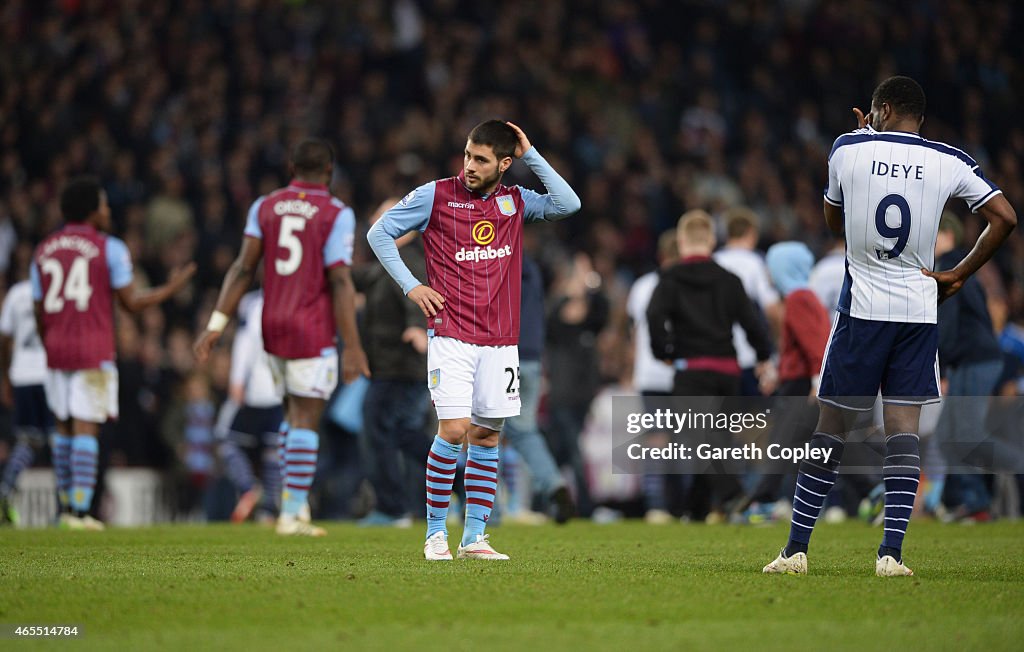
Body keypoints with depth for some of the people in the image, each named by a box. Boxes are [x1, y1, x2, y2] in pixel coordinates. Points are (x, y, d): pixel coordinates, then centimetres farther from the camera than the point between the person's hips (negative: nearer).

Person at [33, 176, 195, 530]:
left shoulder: (43, 251, 9)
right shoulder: (109, 249, -4)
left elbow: (40, 313, 11)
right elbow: (131, 302, -3)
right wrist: (171, 288, 11)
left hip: (56, 347, 4)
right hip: (94, 350, -4)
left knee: (64, 425, 15)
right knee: (86, 427, -5)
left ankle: (68, 505, 19)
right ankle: (80, 510, -9)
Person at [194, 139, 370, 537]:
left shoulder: (265, 207, 4)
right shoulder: (336, 215, -9)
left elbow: (243, 268, 0)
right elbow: (340, 283, -14)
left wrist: (217, 324, 1)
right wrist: (352, 347, -14)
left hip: (273, 325, 5)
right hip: (313, 332, -5)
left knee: (295, 411, 21)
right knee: (306, 420, -1)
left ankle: (291, 494, 11)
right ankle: (291, 515, -3)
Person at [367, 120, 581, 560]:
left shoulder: (515, 201, 9)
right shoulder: (435, 195, 0)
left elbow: (567, 205, -5)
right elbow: (379, 232, 6)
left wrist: (530, 155, -4)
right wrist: (411, 286, -1)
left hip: (500, 341, 4)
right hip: (451, 337, -4)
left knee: (487, 434, 4)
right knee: (454, 429, -13)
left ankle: (474, 537, 9)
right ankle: (436, 533, -2)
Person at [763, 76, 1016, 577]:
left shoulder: (849, 148, -1)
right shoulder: (948, 161, 1)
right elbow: (1005, 218, -3)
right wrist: (958, 276, 4)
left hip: (862, 309, -1)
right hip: (920, 310, 1)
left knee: (832, 426, 4)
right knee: (903, 427, 1)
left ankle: (796, 549, 8)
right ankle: (891, 553, -8)